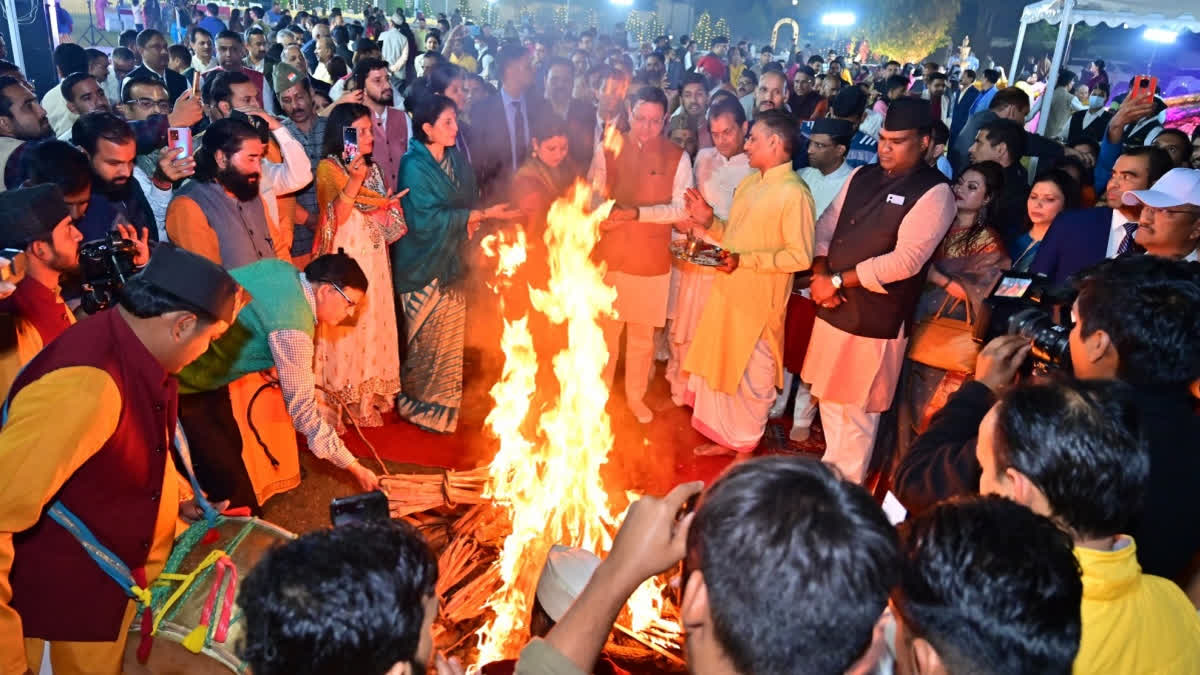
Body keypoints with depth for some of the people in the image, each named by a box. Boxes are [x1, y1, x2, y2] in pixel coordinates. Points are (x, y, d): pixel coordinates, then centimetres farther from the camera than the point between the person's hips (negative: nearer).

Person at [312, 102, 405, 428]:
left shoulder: (371, 168, 13)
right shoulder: (329, 167, -7)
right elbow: (337, 214, -22)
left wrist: (389, 204, -2)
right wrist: (353, 180, -33)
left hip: (372, 258, 7)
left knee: (371, 323, 9)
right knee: (342, 326, -4)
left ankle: (366, 399, 20)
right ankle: (334, 403, 6)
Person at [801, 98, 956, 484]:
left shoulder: (934, 192, -12)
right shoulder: (862, 176, 10)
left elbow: (906, 260, -20)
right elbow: (826, 225, 11)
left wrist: (838, 281, -16)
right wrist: (820, 274, -8)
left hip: (876, 320, -6)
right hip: (831, 309, 7)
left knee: (857, 413, 5)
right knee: (829, 400, 18)